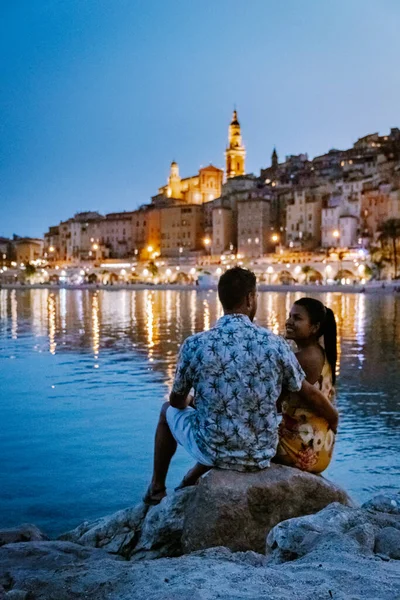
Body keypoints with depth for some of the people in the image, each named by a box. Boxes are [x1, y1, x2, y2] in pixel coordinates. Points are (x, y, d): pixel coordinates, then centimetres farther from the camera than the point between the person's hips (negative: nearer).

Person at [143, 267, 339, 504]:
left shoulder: (195, 345, -14)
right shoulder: (275, 344, -11)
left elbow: (177, 401, 2)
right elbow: (311, 394, 1)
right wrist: (334, 419, 21)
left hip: (213, 452, -2)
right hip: (261, 455, 2)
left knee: (169, 411, 28)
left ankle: (157, 489, 41)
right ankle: (188, 484, 47)